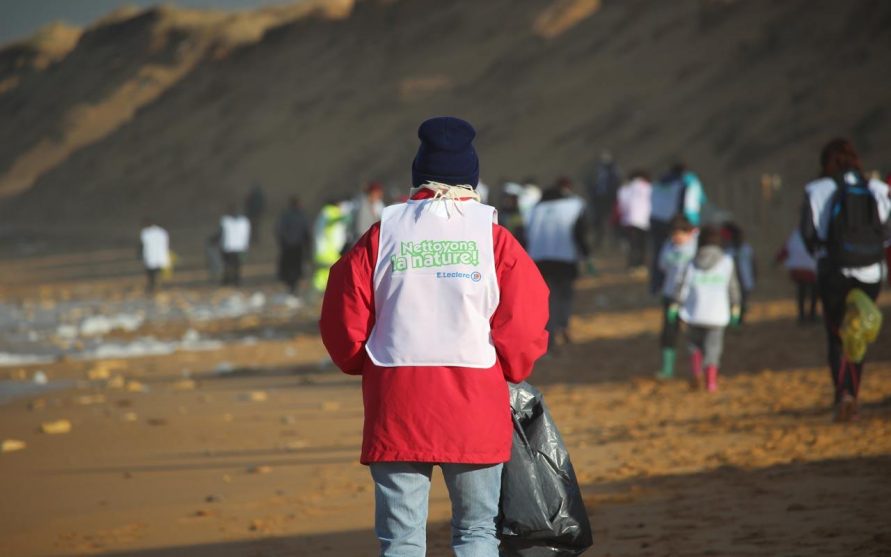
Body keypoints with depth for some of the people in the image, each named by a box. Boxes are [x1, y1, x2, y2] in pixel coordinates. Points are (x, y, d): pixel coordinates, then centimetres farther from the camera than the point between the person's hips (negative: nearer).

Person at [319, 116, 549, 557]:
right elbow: (525, 318, -5)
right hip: (476, 405, -1)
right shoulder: (493, 237, 0)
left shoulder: (383, 235, 3)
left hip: (397, 404, 1)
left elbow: (343, 319, 2)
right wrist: (509, 371, 15)